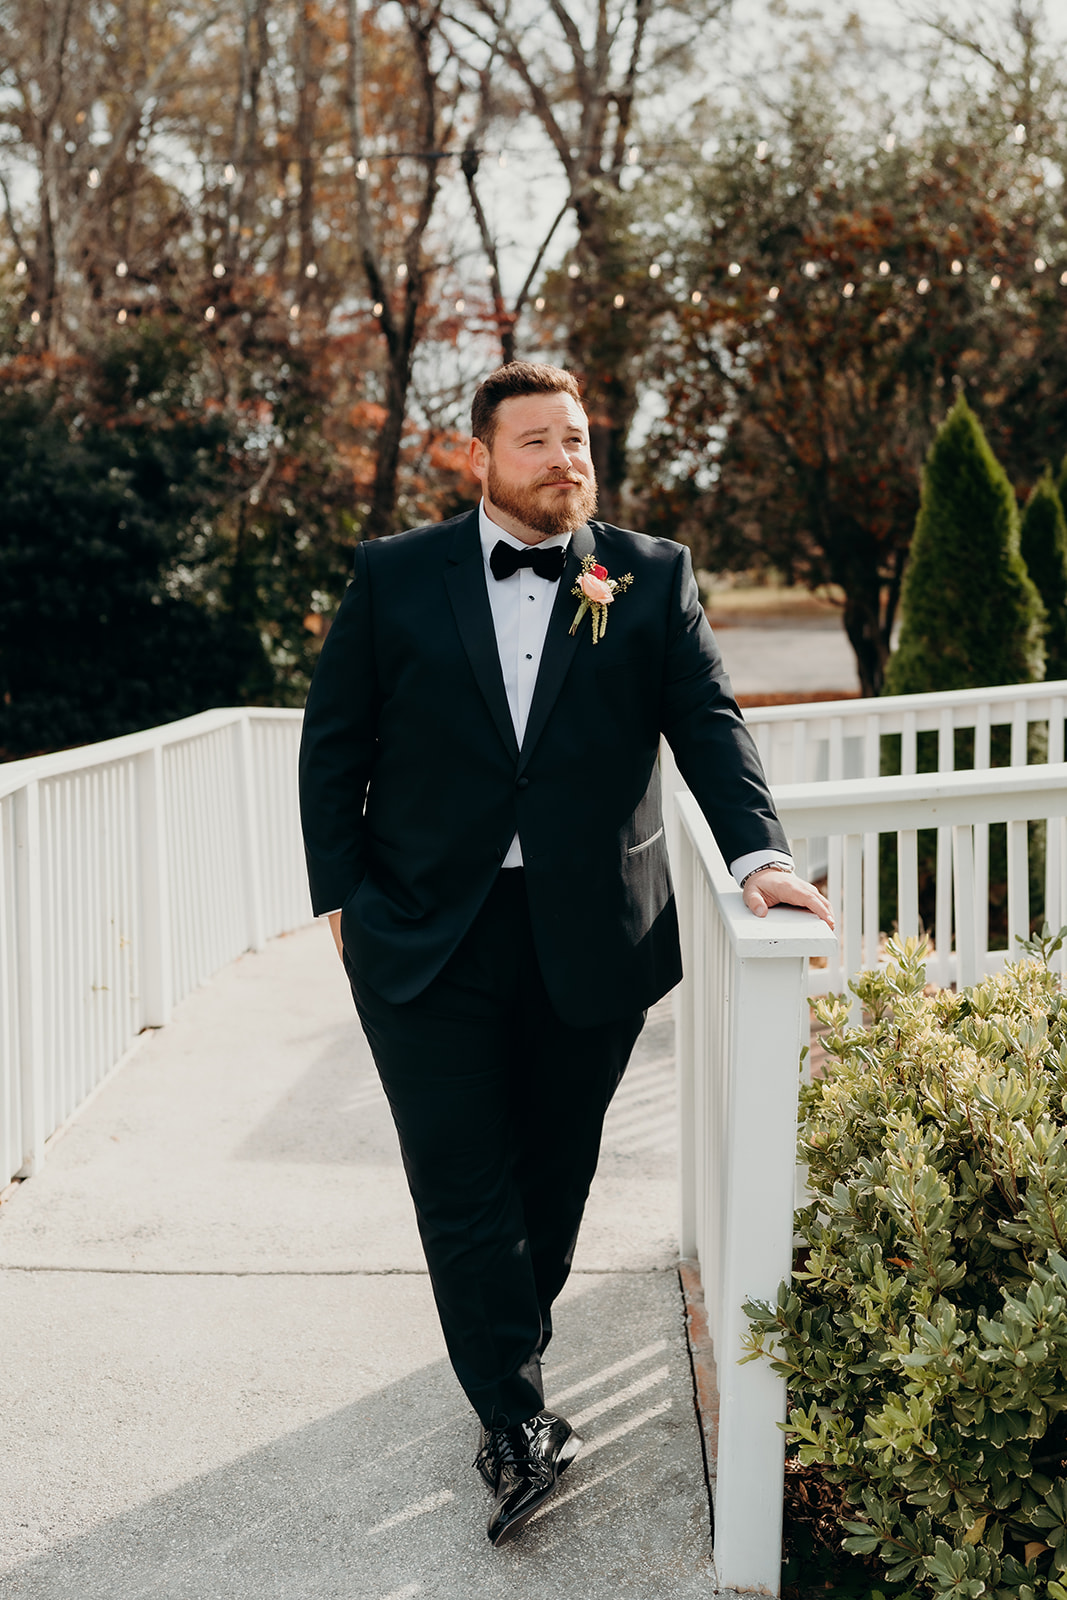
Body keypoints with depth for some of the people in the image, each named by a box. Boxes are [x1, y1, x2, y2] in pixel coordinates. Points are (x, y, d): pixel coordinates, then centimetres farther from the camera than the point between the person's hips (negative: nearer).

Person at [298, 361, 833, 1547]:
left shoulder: (652, 578, 5)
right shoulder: (394, 579, 3)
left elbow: (707, 722, -1)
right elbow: (333, 745, 6)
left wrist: (756, 851, -16)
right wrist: (342, 894, -1)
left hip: (590, 937, 1)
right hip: (427, 937, -1)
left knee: (552, 1174, 13)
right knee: (463, 1182, -2)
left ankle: (510, 1365, 34)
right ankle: (517, 1418, 7)